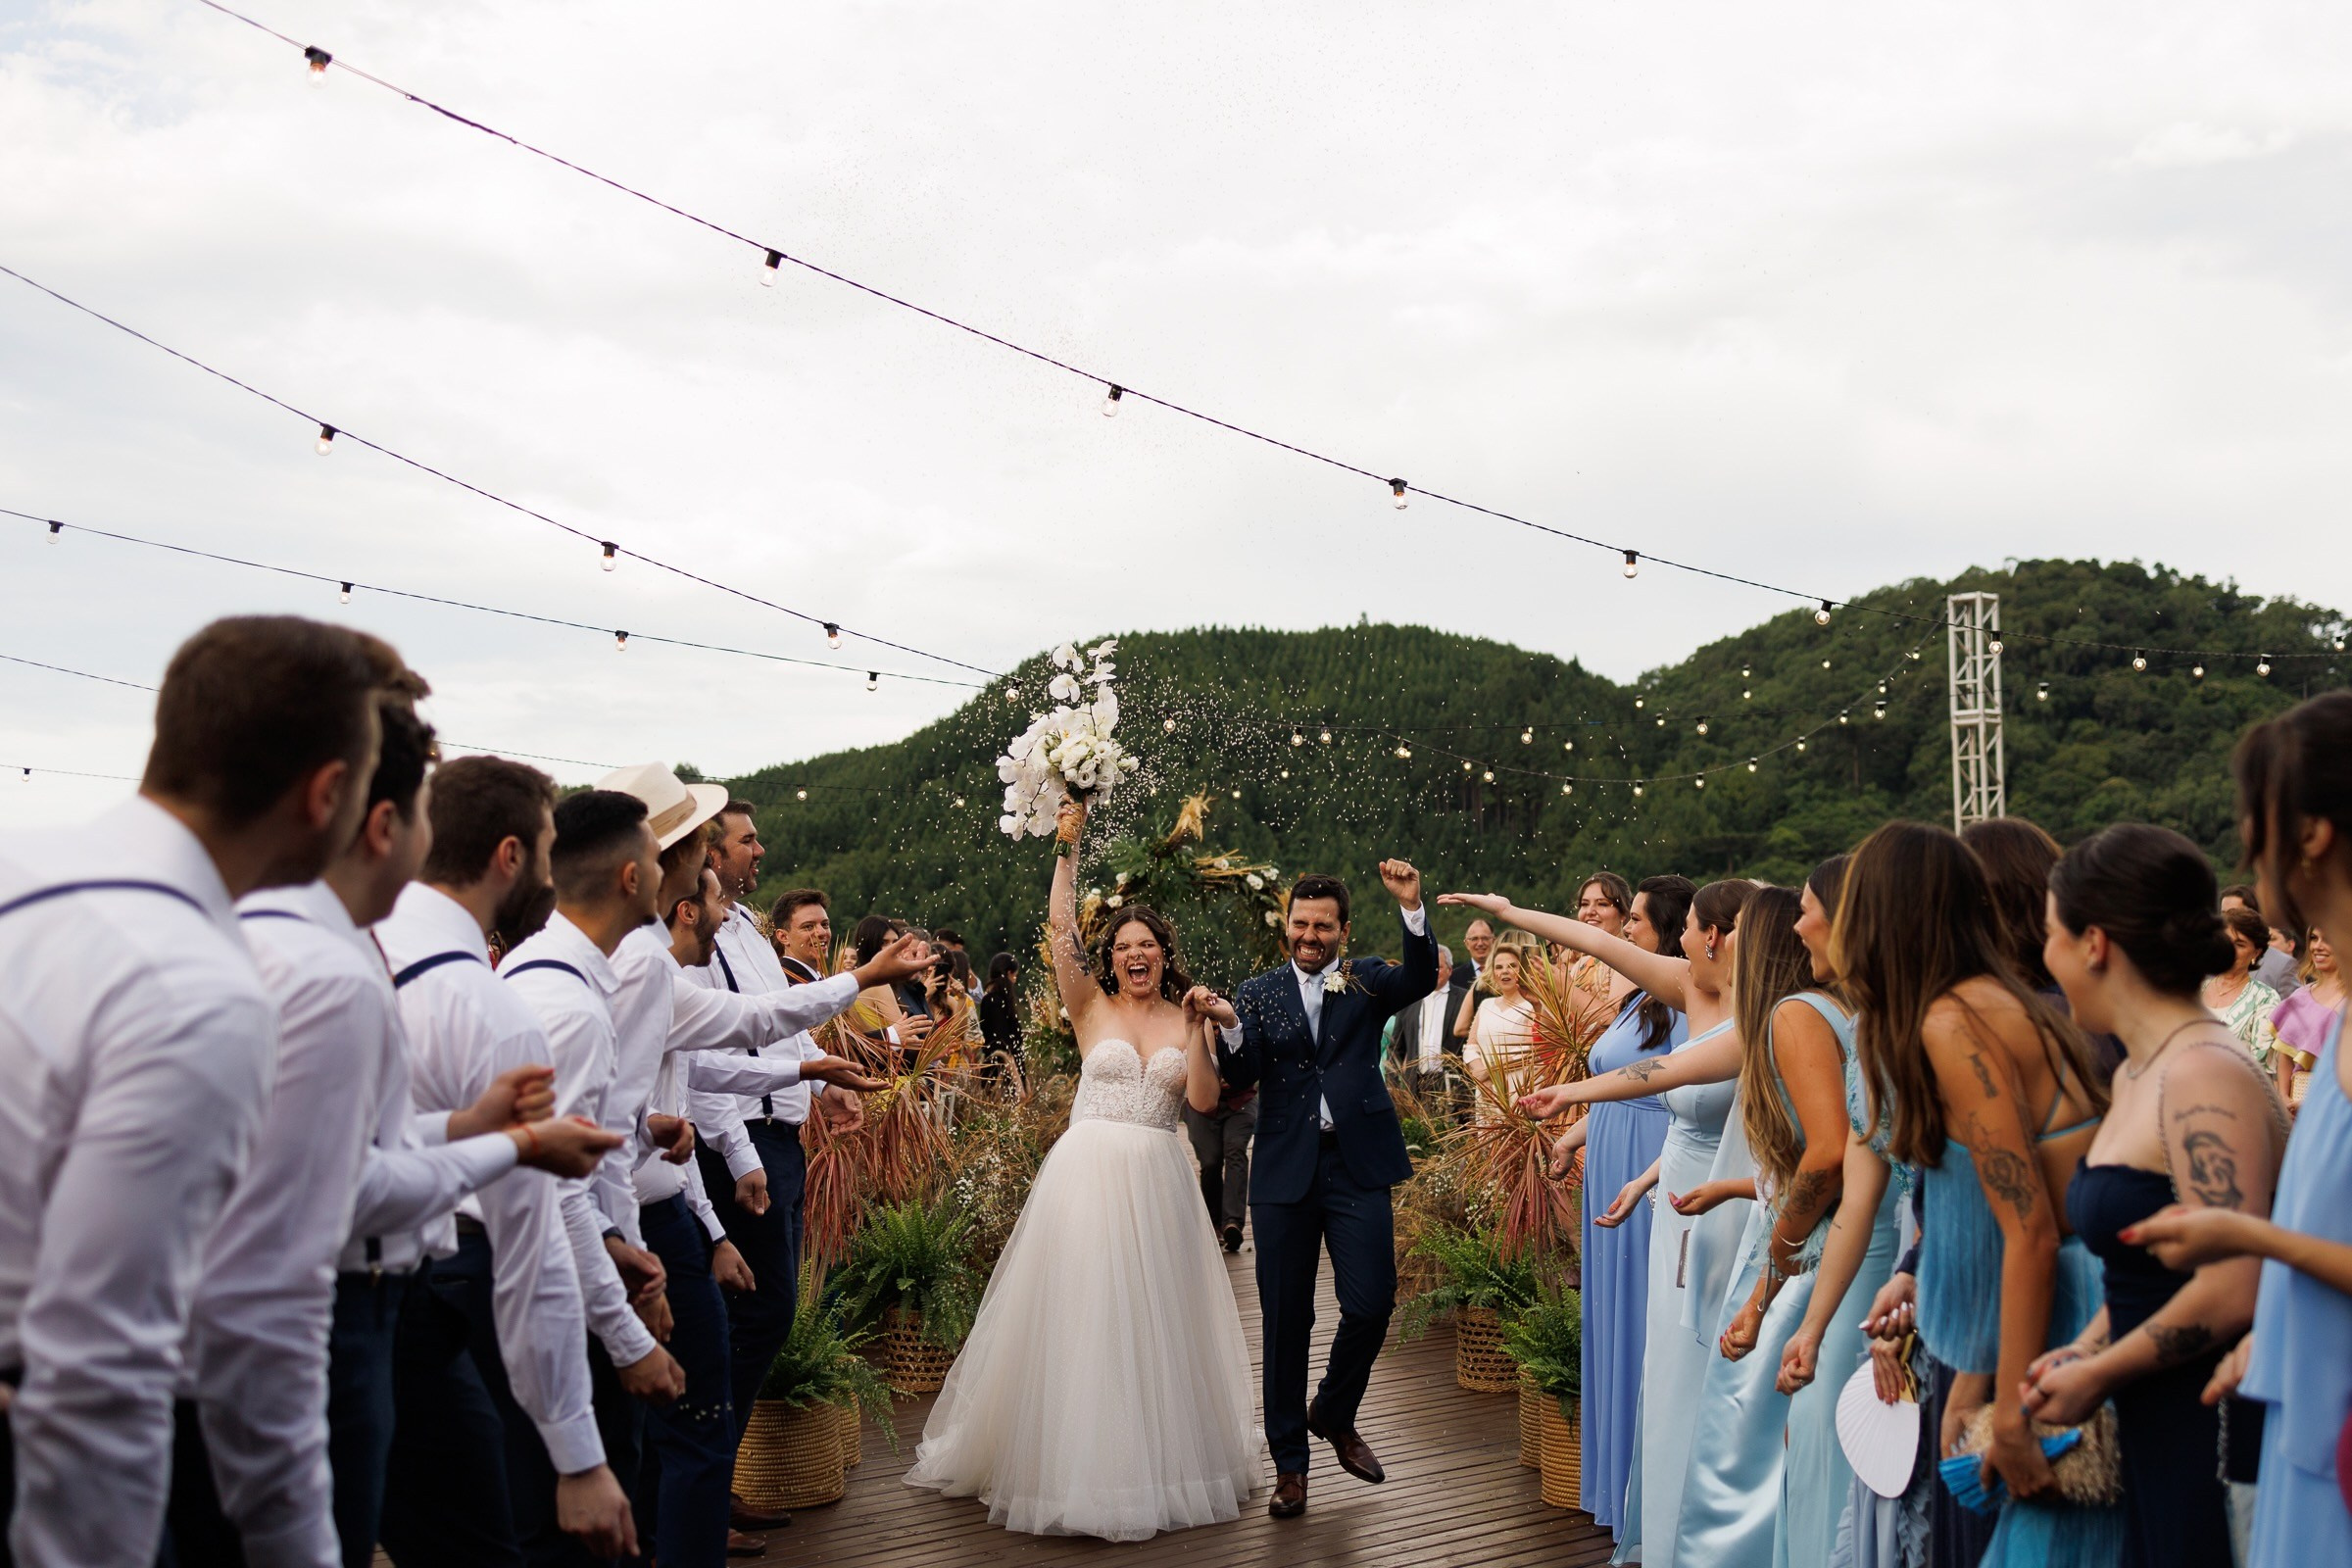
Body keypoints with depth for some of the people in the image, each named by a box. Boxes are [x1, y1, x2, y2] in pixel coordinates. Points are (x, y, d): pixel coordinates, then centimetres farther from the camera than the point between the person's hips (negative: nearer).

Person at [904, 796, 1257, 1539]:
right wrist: (1068, 847, -9)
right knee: (1080, 1317, 1)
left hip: (1157, 1184, 2)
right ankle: (1076, 1460, 13)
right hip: (1088, 1172, -2)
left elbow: (1204, 1099, -3)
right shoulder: (1092, 1007, 4)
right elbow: (1060, 931, -7)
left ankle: (1162, 1458, 24)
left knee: (1154, 1321, 9)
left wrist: (1196, 1030, -12)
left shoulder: (1184, 1020, 8)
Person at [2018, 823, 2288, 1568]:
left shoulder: (2204, 1078, -19)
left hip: (2217, 1433, -9)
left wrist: (2097, 1376, -15)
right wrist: (2082, 1351, 4)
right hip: (2156, 1437, 9)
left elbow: (2231, 1293, -27)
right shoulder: (2135, 1076, 11)